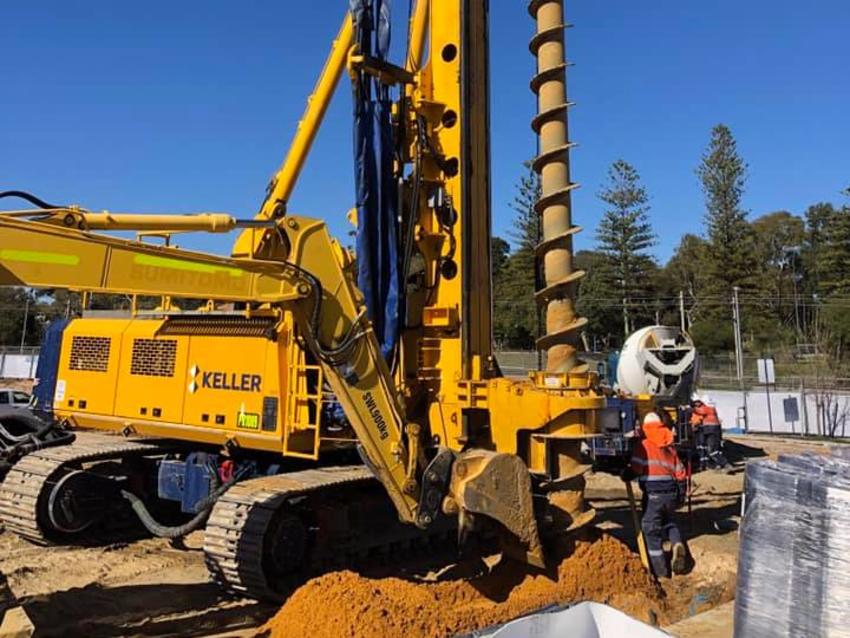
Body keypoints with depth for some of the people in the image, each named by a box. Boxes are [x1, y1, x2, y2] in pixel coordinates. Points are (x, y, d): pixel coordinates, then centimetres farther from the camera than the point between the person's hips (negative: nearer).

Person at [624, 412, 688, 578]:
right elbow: (680, 473, 14)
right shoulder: (670, 447, 13)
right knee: (668, 521, 31)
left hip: (653, 495, -6)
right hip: (671, 493, 6)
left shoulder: (643, 444, -4)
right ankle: (677, 544, 3)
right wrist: (681, 495, 23)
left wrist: (625, 475, 7)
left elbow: (636, 468, -13)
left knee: (652, 532, 6)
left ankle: (661, 572, 10)